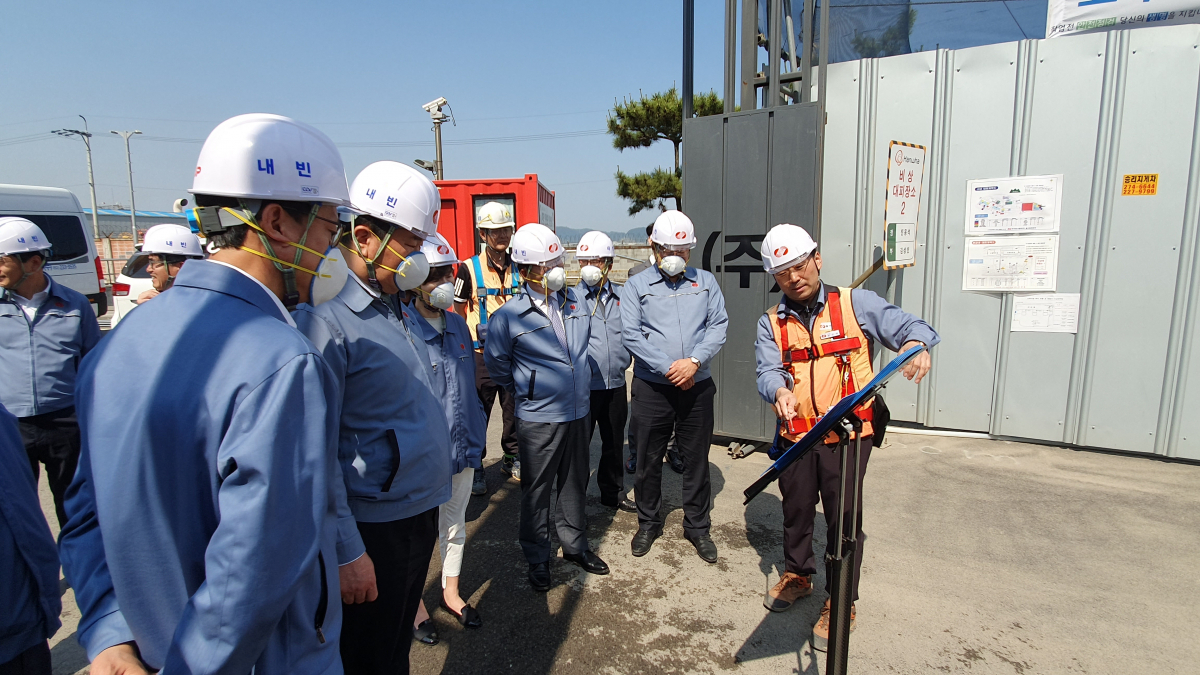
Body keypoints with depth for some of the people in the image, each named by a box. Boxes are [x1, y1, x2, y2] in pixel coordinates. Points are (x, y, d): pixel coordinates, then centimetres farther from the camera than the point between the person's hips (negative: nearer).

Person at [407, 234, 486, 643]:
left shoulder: (458, 324, 2)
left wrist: (477, 441, 12)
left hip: (462, 448, 6)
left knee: (455, 523, 21)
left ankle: (450, 591, 42)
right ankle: (416, 603, 36)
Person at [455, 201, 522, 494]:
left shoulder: (519, 268, 7)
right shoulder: (469, 269, -4)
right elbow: (459, 311, 1)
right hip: (481, 355, -3)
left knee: (514, 409, 13)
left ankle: (512, 458, 32)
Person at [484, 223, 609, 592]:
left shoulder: (574, 302, 1)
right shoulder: (509, 316, -14)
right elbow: (496, 362, 0)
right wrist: (525, 391, 8)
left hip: (578, 411, 5)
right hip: (538, 419, -5)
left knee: (576, 482, 19)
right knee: (536, 490, 9)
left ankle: (575, 544, 39)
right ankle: (537, 559, 28)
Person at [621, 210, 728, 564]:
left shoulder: (706, 282, 10)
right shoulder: (636, 286, 3)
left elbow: (718, 325, 1)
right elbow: (631, 334, -7)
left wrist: (694, 361, -15)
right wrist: (669, 369, -14)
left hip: (697, 386, 2)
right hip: (652, 388, -1)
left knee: (697, 459, 11)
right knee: (648, 460, 9)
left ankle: (697, 526, 28)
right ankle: (648, 523, 29)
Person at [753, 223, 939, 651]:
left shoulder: (856, 304, -1)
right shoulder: (771, 324, 6)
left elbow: (907, 326, -6)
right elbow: (767, 371, -7)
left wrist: (915, 344, -30)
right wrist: (780, 391, -30)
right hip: (796, 436, 3)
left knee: (843, 518, 4)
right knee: (796, 510, 18)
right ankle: (797, 575, 43)